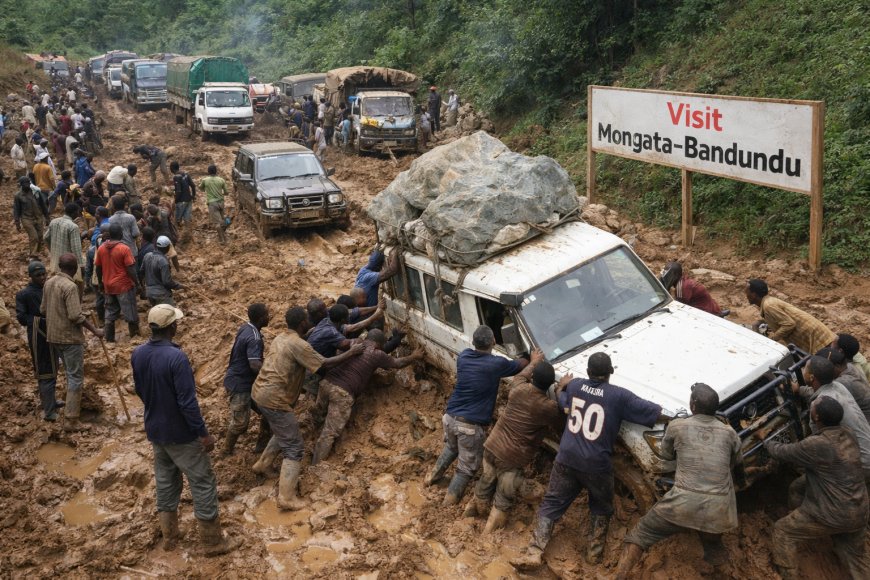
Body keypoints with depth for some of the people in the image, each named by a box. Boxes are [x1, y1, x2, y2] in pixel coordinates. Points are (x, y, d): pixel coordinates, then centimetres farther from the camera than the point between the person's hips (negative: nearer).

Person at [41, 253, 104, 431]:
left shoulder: (49, 283, 6)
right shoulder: (70, 286, -20)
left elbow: (43, 309, 14)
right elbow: (76, 316, -24)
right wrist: (95, 330, -16)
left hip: (53, 336, 9)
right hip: (70, 337, -9)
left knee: (70, 373, 24)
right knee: (76, 377, -2)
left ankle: (72, 405, 37)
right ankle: (71, 420, -2)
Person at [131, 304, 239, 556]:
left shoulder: (137, 354, -4)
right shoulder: (176, 358, -28)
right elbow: (188, 402, -26)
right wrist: (204, 433, -16)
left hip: (154, 430, 7)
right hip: (181, 434, -7)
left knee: (165, 481, 21)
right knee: (203, 483, 5)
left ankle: (169, 536, 33)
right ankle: (213, 541, 15)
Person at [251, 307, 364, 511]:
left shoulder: (281, 338, 13)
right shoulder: (298, 345, -16)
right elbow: (324, 364, -12)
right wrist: (351, 353, -3)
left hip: (260, 392, 10)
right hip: (274, 399, -10)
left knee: (283, 433, 31)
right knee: (294, 447, -4)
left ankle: (263, 464, 42)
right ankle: (286, 498, -6)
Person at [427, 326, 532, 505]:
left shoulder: (463, 356, -1)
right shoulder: (497, 364, -14)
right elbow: (519, 365, 4)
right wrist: (533, 360, 26)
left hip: (450, 417, 6)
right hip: (471, 425, -6)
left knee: (450, 448, 35)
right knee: (467, 466, 15)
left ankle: (434, 476, 49)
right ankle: (451, 499, 24)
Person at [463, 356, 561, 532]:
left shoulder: (518, 389, -7)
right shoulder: (549, 407, -19)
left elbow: (520, 376, 18)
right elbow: (558, 423, 3)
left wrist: (534, 362, 33)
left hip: (492, 445, 5)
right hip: (513, 457, -5)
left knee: (486, 483, 28)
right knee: (504, 498, 14)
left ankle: (474, 511, 46)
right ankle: (489, 533, 23)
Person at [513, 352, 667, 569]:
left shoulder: (574, 385, 1)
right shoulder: (619, 396, -11)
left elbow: (562, 404, 22)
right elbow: (658, 414, -10)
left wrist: (561, 386, 39)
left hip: (566, 459, 3)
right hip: (597, 465, -2)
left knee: (551, 505, 12)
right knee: (601, 507, 24)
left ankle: (534, 553, 3)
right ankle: (594, 552, 25)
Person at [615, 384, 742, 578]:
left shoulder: (677, 426, 4)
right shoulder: (729, 432, 11)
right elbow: (737, 465, 28)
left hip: (684, 502, -2)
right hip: (718, 507, 2)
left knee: (643, 533, 15)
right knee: (712, 541, 32)